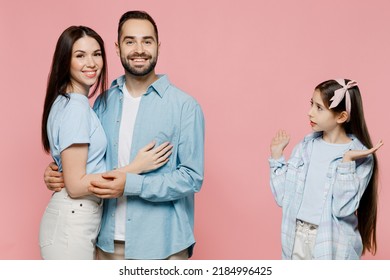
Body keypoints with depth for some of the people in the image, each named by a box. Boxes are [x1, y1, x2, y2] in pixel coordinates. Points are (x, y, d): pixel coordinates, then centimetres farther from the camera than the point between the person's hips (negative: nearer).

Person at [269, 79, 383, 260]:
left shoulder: (360, 157, -12)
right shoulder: (306, 146, 2)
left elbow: (342, 208, -20)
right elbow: (284, 197, 2)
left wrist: (347, 161, -26)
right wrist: (276, 154, -1)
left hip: (332, 243, -4)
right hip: (298, 237, 5)